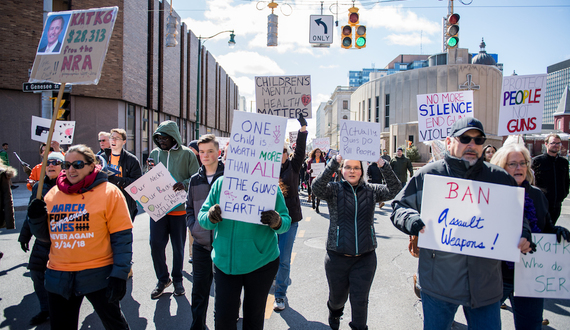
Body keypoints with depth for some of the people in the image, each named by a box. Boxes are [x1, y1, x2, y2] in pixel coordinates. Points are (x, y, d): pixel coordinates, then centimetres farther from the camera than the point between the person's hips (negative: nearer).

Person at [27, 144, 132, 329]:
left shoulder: (109, 192, -8)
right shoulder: (53, 194, 7)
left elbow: (122, 236, -11)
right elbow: (46, 235, 16)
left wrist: (119, 275, -15)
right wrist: (37, 218, -4)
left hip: (98, 275, -4)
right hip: (58, 278, 5)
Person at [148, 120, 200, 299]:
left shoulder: (187, 154, -3)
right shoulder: (154, 153, 8)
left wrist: (184, 184, -24)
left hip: (179, 207, -3)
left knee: (178, 246, 8)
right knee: (156, 244, 1)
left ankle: (177, 279, 27)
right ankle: (163, 279, 21)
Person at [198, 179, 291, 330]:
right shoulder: (220, 183, -4)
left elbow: (286, 220, -6)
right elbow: (202, 216, 1)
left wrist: (278, 223, -30)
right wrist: (210, 217, -23)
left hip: (261, 263, -1)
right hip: (225, 262, 2)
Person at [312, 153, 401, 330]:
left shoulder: (371, 190, 2)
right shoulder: (334, 189, -4)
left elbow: (394, 189, -12)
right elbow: (317, 187, -24)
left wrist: (383, 166, -27)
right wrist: (335, 162, -34)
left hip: (365, 257, 0)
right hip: (337, 257, 0)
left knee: (360, 301, 6)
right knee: (337, 297, 21)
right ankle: (334, 311, 55)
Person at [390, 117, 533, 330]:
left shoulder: (500, 178, 4)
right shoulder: (427, 175, -3)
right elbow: (399, 207, 2)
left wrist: (523, 235, -4)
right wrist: (412, 221, -19)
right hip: (439, 282, -1)